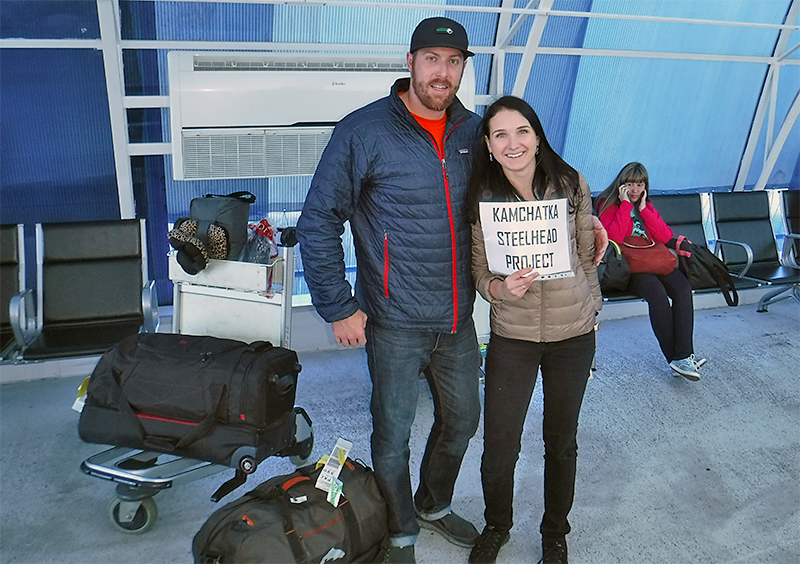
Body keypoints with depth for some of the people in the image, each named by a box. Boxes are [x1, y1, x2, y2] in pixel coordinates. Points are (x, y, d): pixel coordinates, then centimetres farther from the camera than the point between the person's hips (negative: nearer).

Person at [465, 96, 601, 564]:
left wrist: (592, 312, 12)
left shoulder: (571, 185, -7)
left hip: (573, 334, 1)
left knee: (562, 441, 16)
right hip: (512, 336, -1)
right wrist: (501, 288, -23)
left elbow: (587, 256, 5)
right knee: (499, 446, 4)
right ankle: (497, 525, 36)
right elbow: (480, 274, -2)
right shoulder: (482, 199, -8)